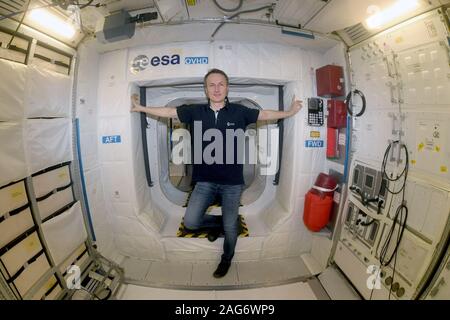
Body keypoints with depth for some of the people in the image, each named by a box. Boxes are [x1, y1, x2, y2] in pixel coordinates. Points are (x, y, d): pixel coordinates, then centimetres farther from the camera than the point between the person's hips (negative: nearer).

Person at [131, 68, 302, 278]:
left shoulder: (240, 112, -4)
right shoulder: (195, 112, 0)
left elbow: (265, 114, 8)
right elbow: (168, 112, 9)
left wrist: (290, 112, 11)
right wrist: (141, 108, 14)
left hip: (232, 182, -1)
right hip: (205, 181, 2)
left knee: (230, 228, 11)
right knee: (190, 222, -2)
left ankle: (226, 259, 42)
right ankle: (217, 222, 31)